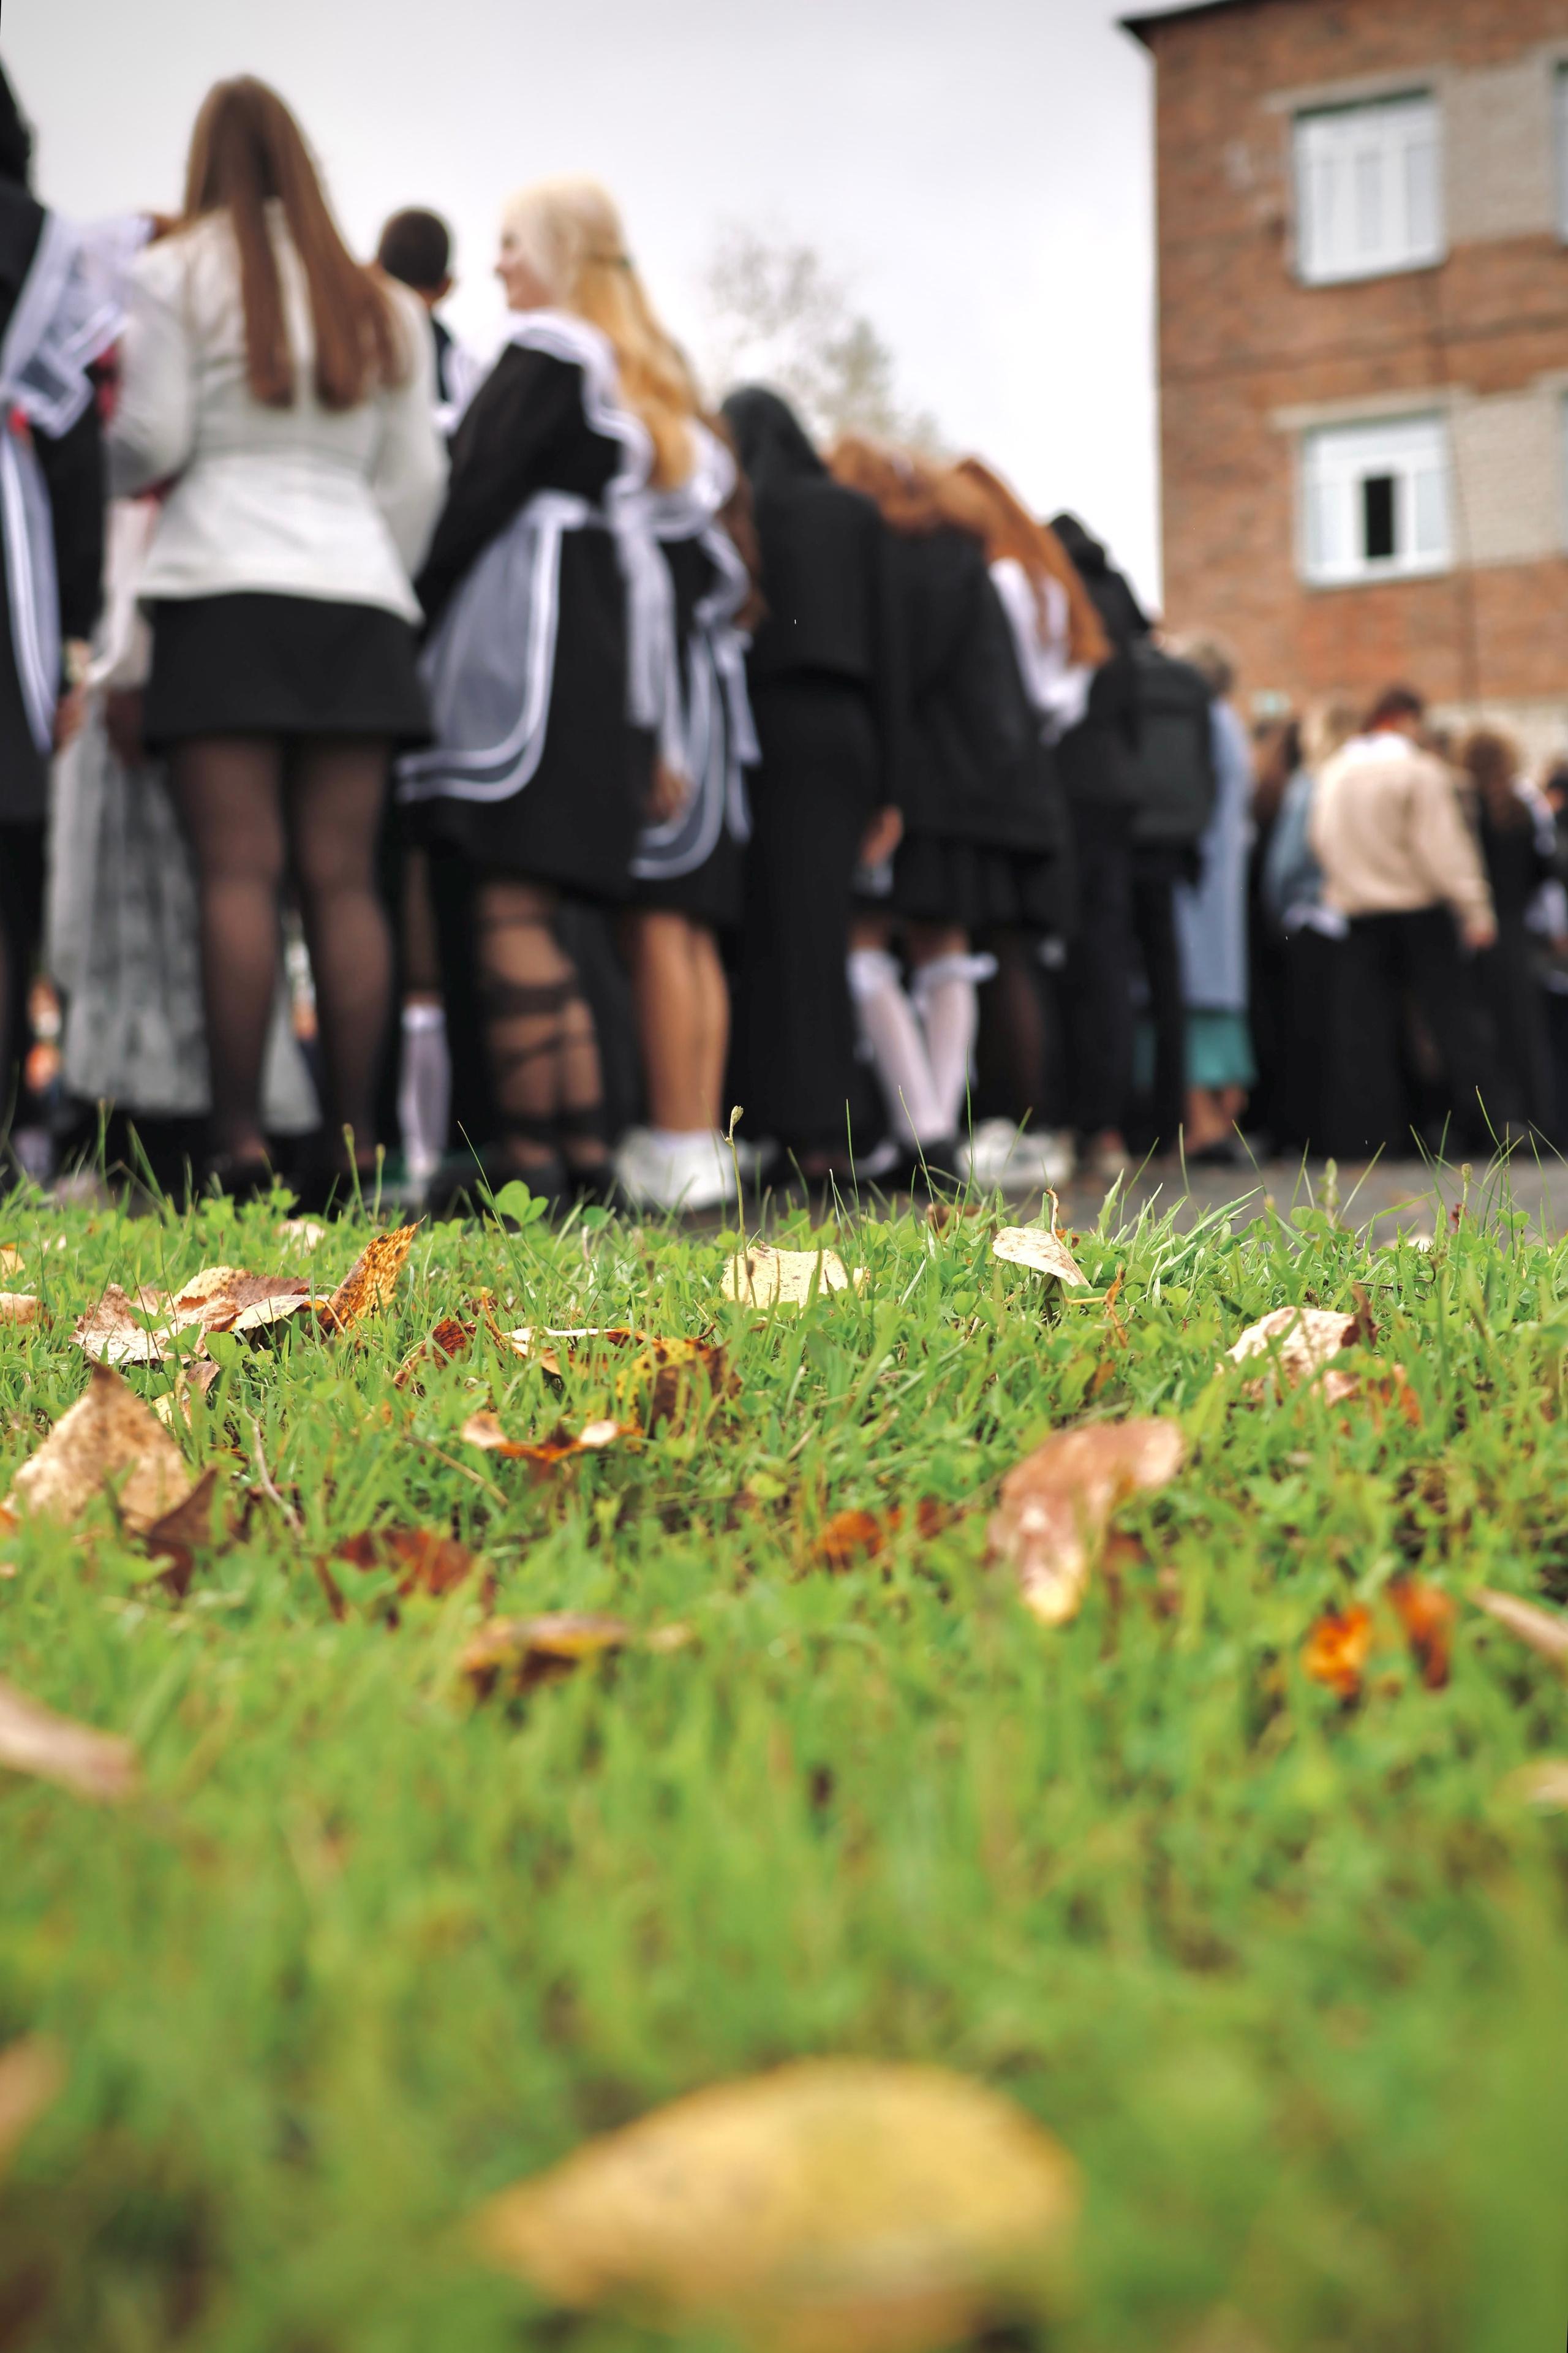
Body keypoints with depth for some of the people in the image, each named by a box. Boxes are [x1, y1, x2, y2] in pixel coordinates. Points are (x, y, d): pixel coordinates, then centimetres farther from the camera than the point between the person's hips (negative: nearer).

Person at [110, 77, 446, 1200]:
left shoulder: (179, 272, 5)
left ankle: (240, 1137, -14)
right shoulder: (380, 303, 18)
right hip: (356, 599, 4)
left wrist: (99, 469, 21)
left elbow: (153, 442, 0)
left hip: (224, 587, -3)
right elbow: (418, 477, 15)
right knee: (344, 877, -1)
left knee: (239, 870, -9)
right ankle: (355, 1137, -4)